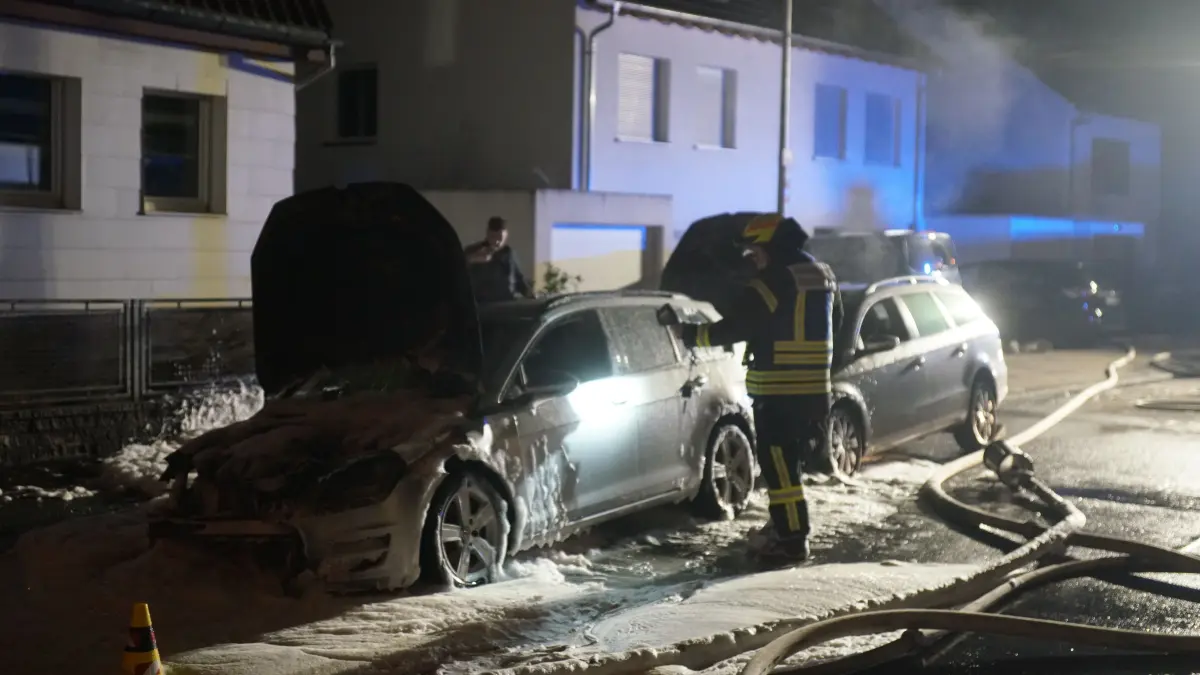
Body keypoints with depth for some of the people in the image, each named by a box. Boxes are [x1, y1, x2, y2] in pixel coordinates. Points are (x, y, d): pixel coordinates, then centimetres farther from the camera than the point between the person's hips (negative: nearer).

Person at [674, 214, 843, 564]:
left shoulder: (773, 281, -15)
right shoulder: (824, 275, 12)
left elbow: (736, 326, -14)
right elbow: (834, 325, 24)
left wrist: (691, 335, -2)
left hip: (778, 392, -9)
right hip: (814, 389, 9)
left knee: (779, 465, -4)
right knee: (789, 462, 19)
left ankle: (792, 540, -4)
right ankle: (785, 527, 28)